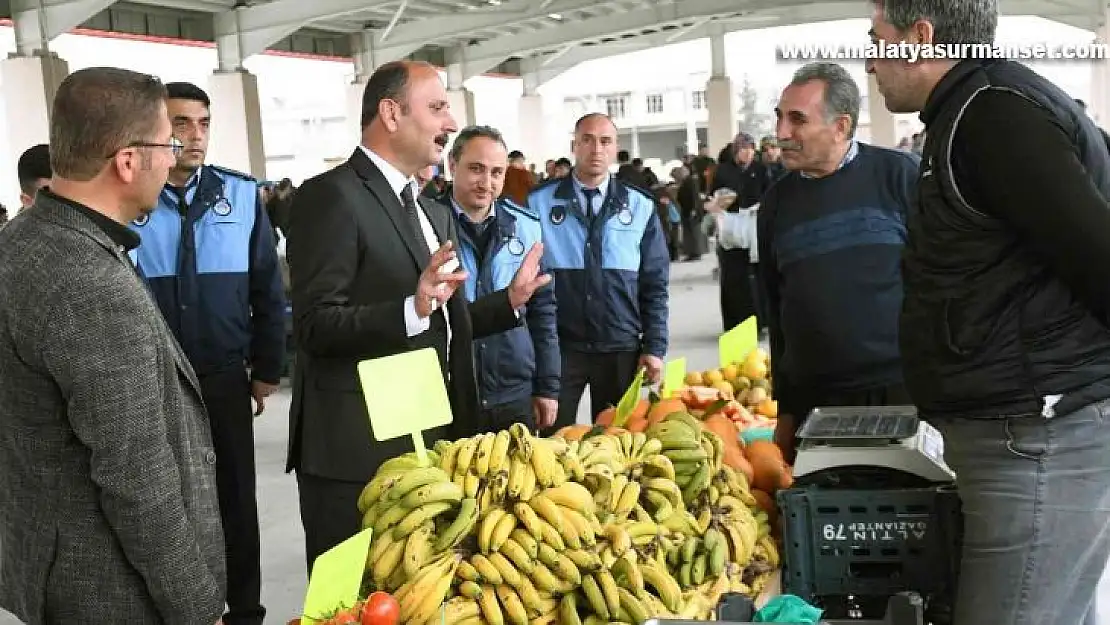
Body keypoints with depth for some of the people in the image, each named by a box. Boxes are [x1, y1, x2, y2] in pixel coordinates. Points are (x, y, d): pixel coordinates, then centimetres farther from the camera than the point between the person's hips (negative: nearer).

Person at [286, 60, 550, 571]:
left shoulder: (434, 214, 17)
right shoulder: (332, 196, -12)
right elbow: (315, 326, -20)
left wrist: (510, 300, 12)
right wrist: (413, 309, -31)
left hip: (430, 446, 9)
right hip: (357, 452, -9)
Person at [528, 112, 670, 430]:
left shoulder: (640, 207, 3)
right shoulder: (539, 202, 0)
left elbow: (654, 283, 4)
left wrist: (654, 347, -1)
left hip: (621, 350, 1)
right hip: (557, 347, -1)